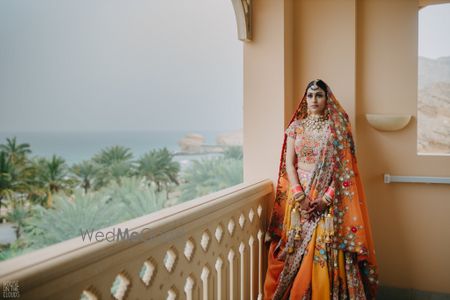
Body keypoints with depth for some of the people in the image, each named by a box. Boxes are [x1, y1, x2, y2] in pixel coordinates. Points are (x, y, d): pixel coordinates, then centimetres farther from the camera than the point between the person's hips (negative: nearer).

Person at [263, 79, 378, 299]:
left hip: (328, 196, -1)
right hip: (299, 194, 2)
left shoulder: (337, 127, 2)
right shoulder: (296, 126, 7)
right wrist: (300, 196, -10)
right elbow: (289, 164, 2)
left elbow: (344, 168, -4)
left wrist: (326, 198, -15)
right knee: (297, 253, 5)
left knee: (327, 253, -2)